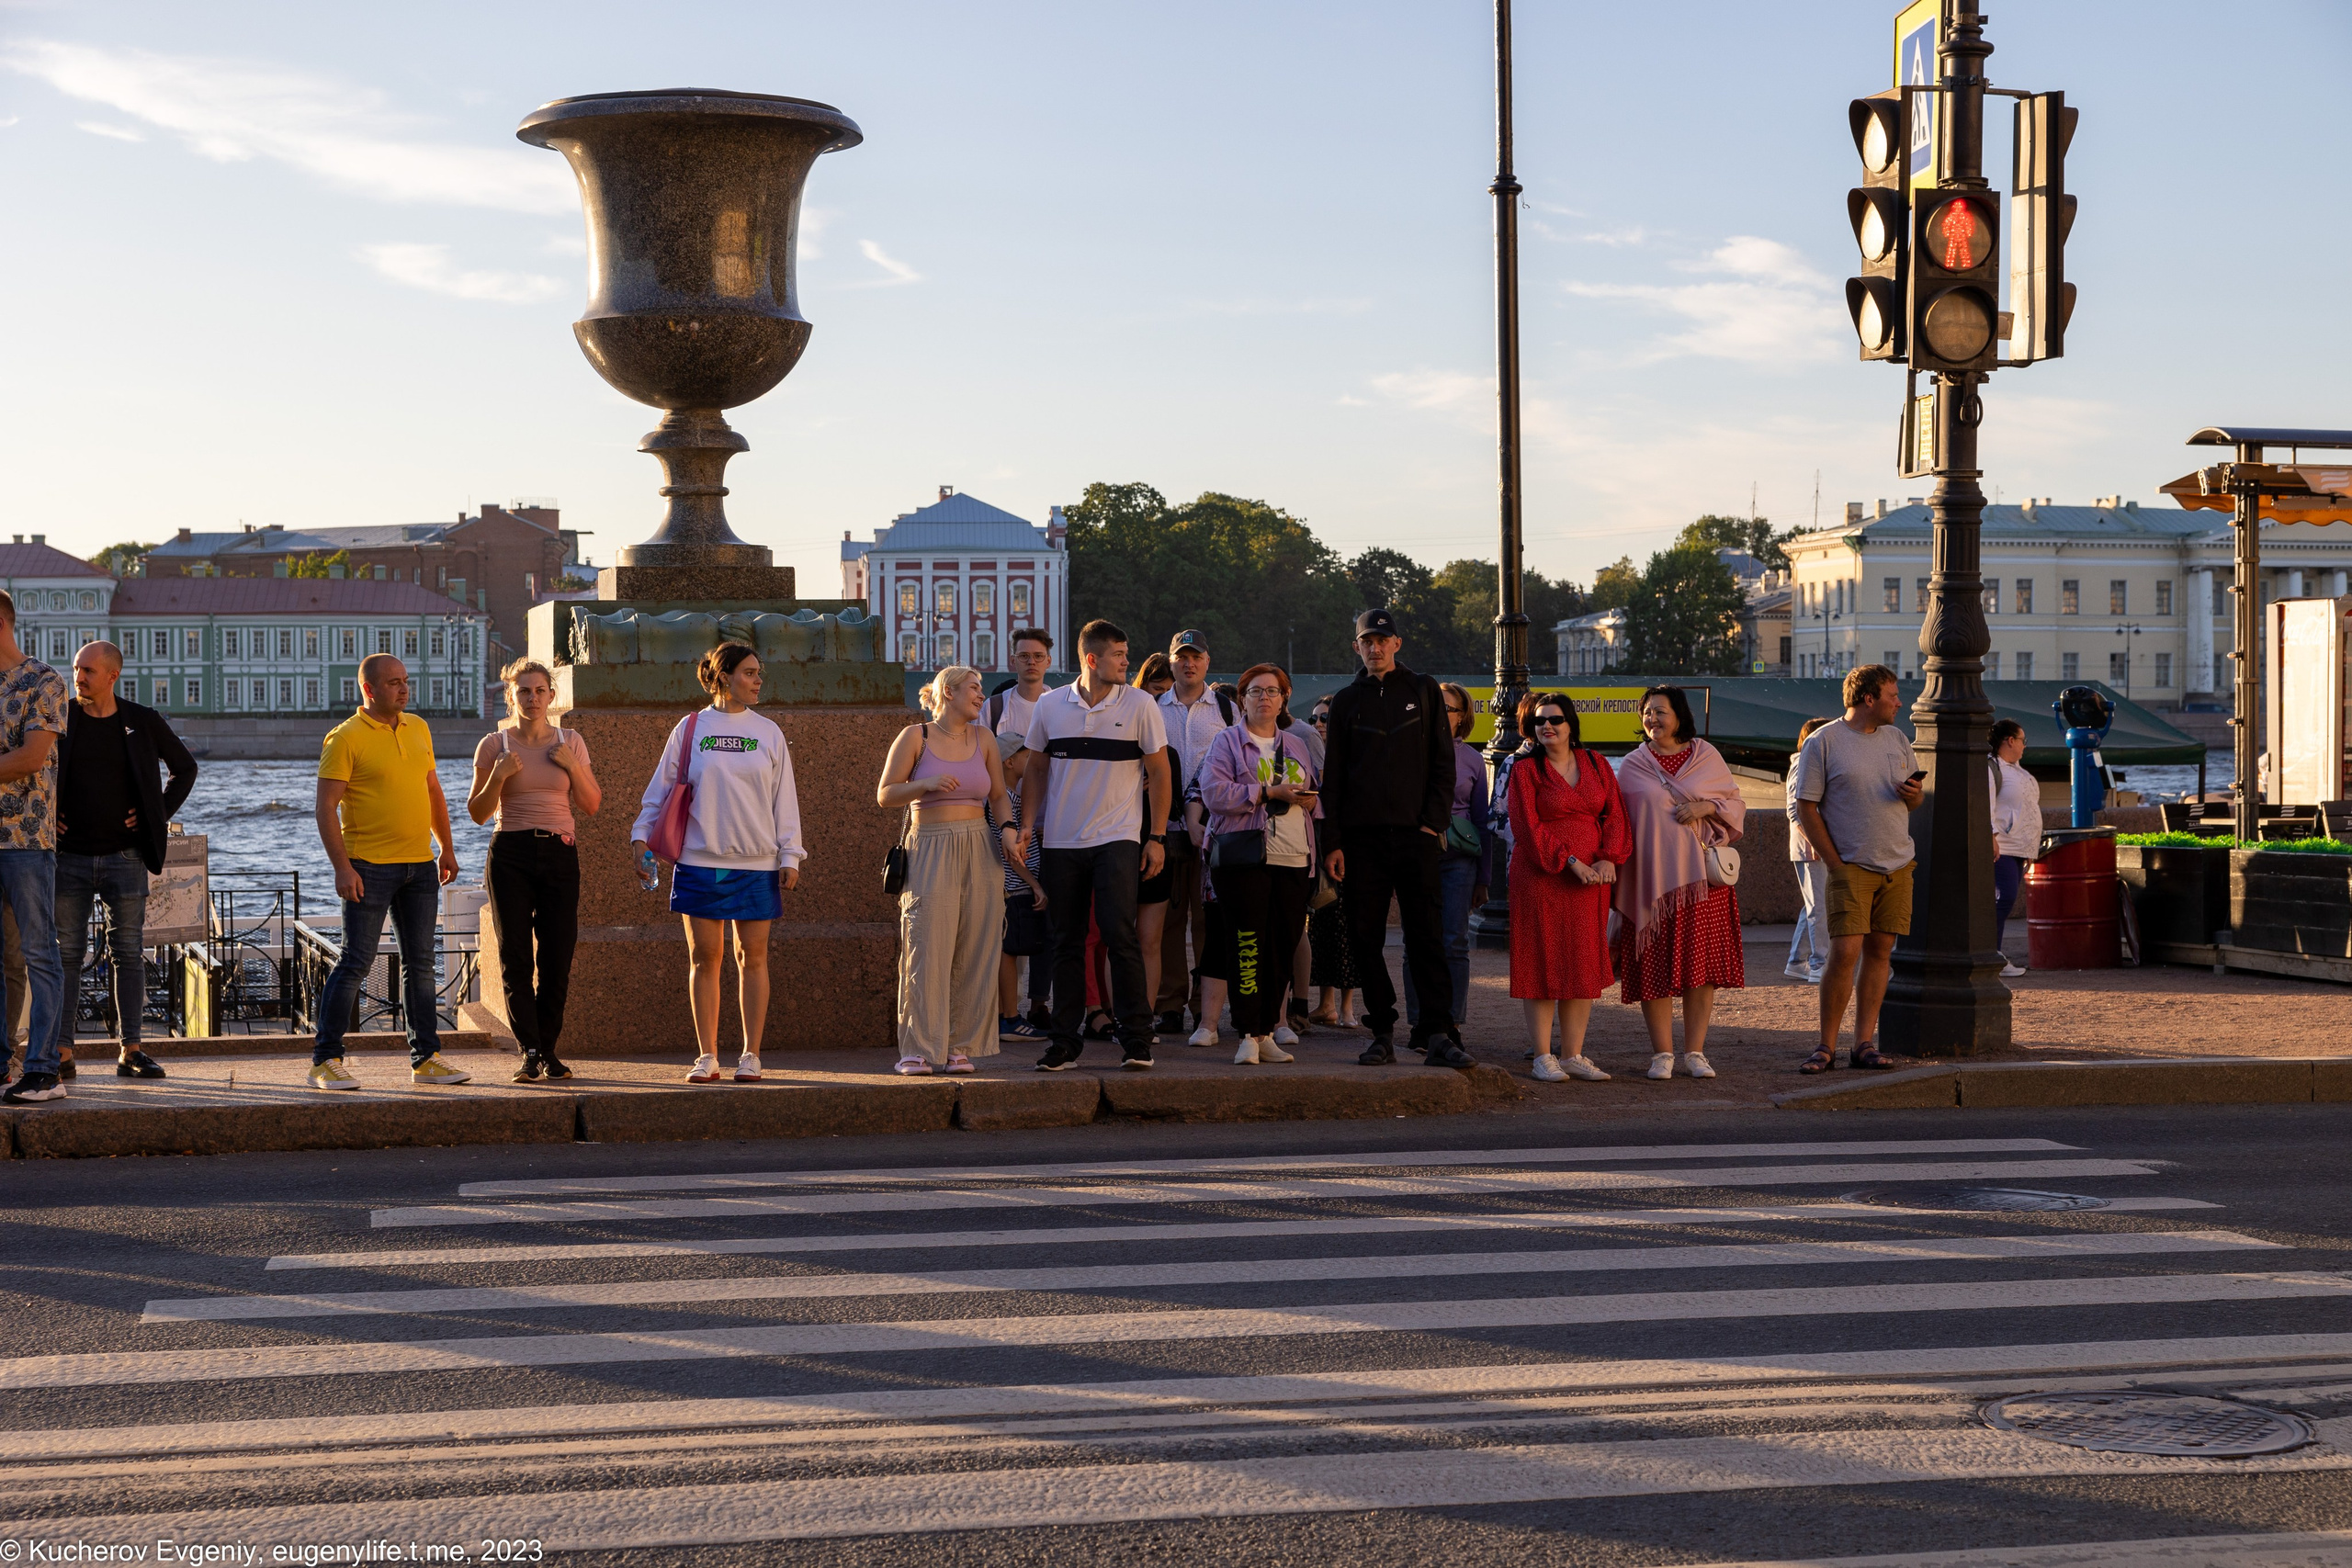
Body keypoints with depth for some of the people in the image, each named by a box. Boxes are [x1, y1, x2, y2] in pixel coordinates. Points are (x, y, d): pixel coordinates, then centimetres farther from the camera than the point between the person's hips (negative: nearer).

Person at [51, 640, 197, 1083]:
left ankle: (130, 1051, 6)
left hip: (125, 858, 0)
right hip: (70, 856, 0)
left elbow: (185, 769, 15)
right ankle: (62, 1051, 6)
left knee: (129, 954, 2)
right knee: (66, 954, 1)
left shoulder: (144, 724, 2)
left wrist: (160, 815, 4)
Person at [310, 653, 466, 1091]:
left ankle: (425, 1058, 16)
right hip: (370, 866, -6)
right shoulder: (345, 738, -8)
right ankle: (325, 1061, 0)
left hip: (420, 865, 6)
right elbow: (326, 807, -11)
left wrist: (447, 848, 17)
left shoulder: (418, 729, 12)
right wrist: (342, 867, -18)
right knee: (356, 962, -6)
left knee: (420, 963, 9)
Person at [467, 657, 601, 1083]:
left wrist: (573, 766, -5)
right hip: (511, 854, -1)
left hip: (560, 855, 1)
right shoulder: (494, 745, 3)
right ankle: (530, 1051, -4)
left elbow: (591, 806, 9)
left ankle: (548, 1049, 10)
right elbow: (478, 813, 4)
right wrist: (498, 776, -12)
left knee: (557, 957, -1)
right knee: (516, 957, -6)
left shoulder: (570, 742, 9)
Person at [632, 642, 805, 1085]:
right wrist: (642, 838, 1)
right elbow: (660, 790, 9)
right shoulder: (690, 729, 5)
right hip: (700, 862, -1)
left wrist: (790, 856, 3)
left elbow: (784, 799, 8)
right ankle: (706, 1056, 7)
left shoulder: (768, 733, 8)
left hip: (757, 863, 1)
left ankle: (751, 1056, 8)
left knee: (753, 957, 2)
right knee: (705, 957, 1)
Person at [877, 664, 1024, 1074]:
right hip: (931, 852, -4)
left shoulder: (983, 738, 12)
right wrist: (925, 784, -16)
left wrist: (1008, 828, -2)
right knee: (926, 953, -8)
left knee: (975, 955, 1)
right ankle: (918, 1049, -2)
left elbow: (999, 795, 17)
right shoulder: (915, 737, 1)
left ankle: (961, 1047, 8)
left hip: (980, 852, 4)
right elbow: (884, 794, 1)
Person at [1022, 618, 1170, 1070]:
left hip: (1118, 839, -2)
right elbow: (1036, 769, 13)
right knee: (1067, 943, 6)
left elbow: (1159, 772, 2)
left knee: (1120, 936, -11)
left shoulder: (1140, 705, -2)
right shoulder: (1050, 706, 4)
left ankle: (1136, 1037, -3)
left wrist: (1157, 837, -2)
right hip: (1061, 842, 2)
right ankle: (1065, 1039, 13)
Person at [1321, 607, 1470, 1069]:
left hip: (1415, 833, -2)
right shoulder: (1347, 700, 12)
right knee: (1365, 938, 1)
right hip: (1361, 836, 2)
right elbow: (1332, 775, 10)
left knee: (1424, 935, -6)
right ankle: (1382, 1031, 7)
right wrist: (1332, 842, 2)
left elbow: (1442, 762, 6)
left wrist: (1433, 822, -6)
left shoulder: (1423, 691, 10)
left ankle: (1438, 1033, -9)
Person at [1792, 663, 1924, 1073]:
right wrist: (1835, 863, -10)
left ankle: (1864, 1043, 9)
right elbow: (1806, 808, -6)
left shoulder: (1897, 739, 13)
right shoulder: (1823, 742, -5)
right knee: (1845, 952, -12)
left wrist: (1913, 794, -6)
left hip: (1897, 866, 5)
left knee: (1879, 951, 4)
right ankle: (1827, 1045, -4)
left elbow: (1915, 803, 19)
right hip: (1851, 867, -5)